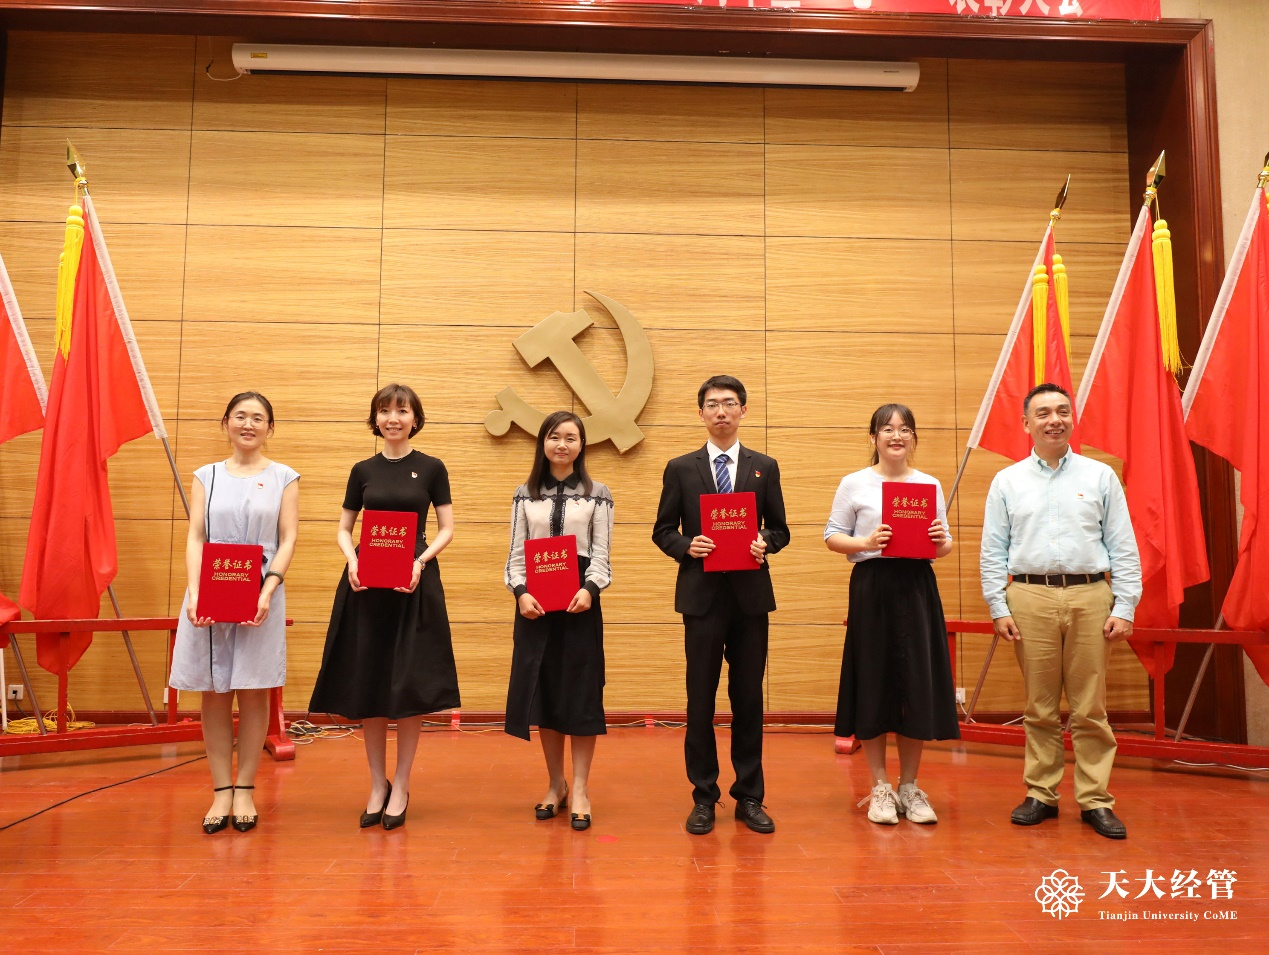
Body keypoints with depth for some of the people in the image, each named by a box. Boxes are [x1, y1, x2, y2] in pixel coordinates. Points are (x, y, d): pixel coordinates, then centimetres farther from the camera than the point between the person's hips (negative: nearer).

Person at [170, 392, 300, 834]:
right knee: (214, 694, 5)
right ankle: (221, 791, 13)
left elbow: (288, 540, -1)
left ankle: (245, 790, 14)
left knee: (253, 694, 3)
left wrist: (267, 591, -15)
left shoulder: (284, 478, 6)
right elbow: (195, 538, 3)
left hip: (260, 597, -1)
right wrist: (194, 593, -12)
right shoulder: (206, 477, 10)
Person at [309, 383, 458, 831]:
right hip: (365, 584, 2)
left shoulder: (431, 468, 3)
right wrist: (351, 560, -9)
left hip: (415, 583, -2)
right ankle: (377, 784, 19)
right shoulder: (363, 471, 9)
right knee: (367, 684, 5)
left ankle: (401, 786, 13)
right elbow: (343, 529, 11)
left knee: (410, 685, -2)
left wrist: (420, 561, -15)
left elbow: (446, 529, 2)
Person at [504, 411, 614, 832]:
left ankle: (580, 789, 11)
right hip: (535, 601, 2)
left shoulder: (597, 494, 4)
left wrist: (589, 589, -18)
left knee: (580, 690, 1)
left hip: (580, 599, -2)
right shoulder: (525, 494, 9)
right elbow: (516, 552, 5)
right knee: (543, 690, 8)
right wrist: (520, 591, -11)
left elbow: (601, 552, -1)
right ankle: (556, 784, 23)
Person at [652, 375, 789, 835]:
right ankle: (703, 797, 16)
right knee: (701, 698, 4)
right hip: (702, 594, -1)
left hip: (751, 594, 1)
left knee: (749, 697, 7)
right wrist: (686, 546, -14)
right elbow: (662, 530, 6)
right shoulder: (680, 468, 6)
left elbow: (780, 528, 10)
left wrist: (765, 543, -11)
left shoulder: (765, 467, 10)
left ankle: (749, 797, 19)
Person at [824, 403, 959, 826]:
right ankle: (880, 788, 16)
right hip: (872, 588, -2)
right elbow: (832, 536, 1)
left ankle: (909, 787, 19)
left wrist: (942, 543, -10)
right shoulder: (854, 484, 3)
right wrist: (866, 543, -17)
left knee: (919, 687, 4)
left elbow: (944, 545, 13)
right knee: (874, 685, 2)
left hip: (918, 588, 3)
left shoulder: (930, 484, 12)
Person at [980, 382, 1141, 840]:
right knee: (1040, 707, 7)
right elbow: (992, 551, 7)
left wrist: (1124, 608, -1)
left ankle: (1095, 800, 13)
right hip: (1030, 599, 0)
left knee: (1090, 708, 3)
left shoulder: (1101, 476, 8)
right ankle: (1041, 795, 18)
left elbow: (1123, 547, 6)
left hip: (1090, 597, 0)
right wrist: (998, 609, -1)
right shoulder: (1007, 481, 9)